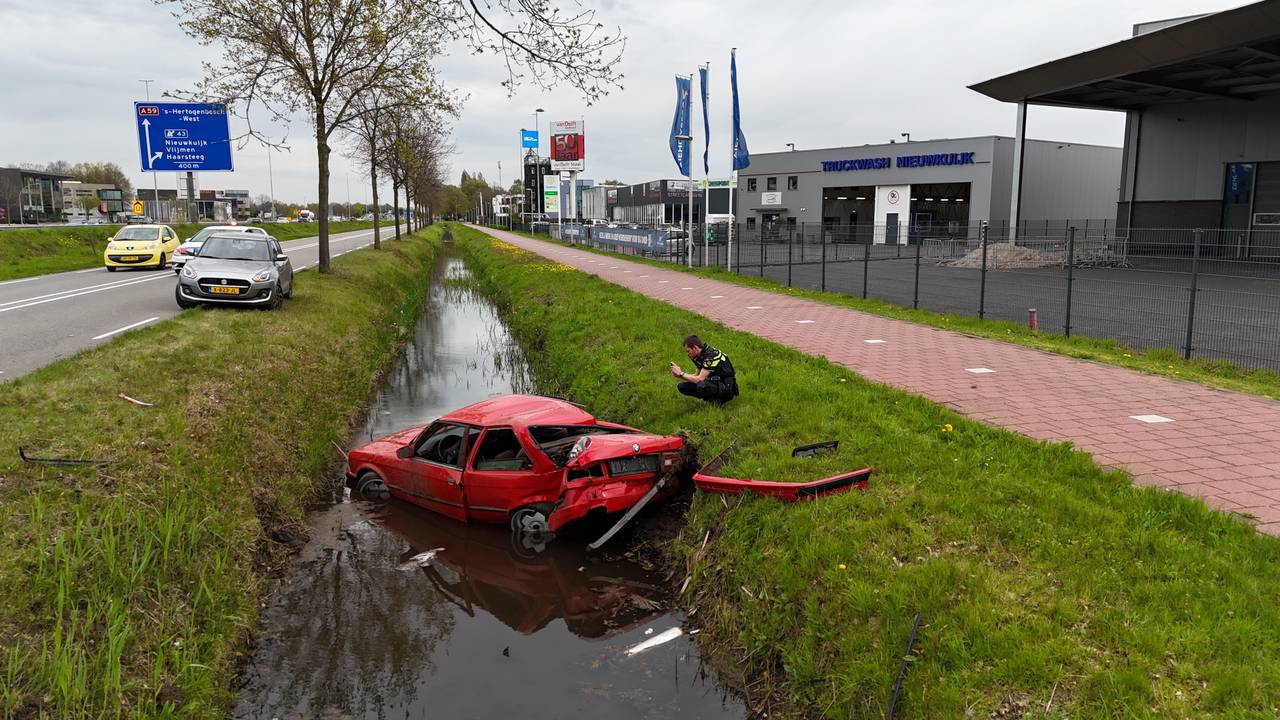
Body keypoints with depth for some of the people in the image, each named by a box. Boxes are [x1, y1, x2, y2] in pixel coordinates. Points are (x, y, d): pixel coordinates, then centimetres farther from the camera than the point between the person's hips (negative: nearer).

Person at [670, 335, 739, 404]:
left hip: (726, 388, -9)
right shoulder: (701, 356, 6)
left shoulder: (710, 355, -23)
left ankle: (717, 400, -10)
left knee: (701, 385, -39)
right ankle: (712, 398, 3)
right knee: (682, 387, -1)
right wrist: (679, 374, -2)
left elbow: (700, 379, -26)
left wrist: (681, 374, -17)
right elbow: (697, 375, 12)